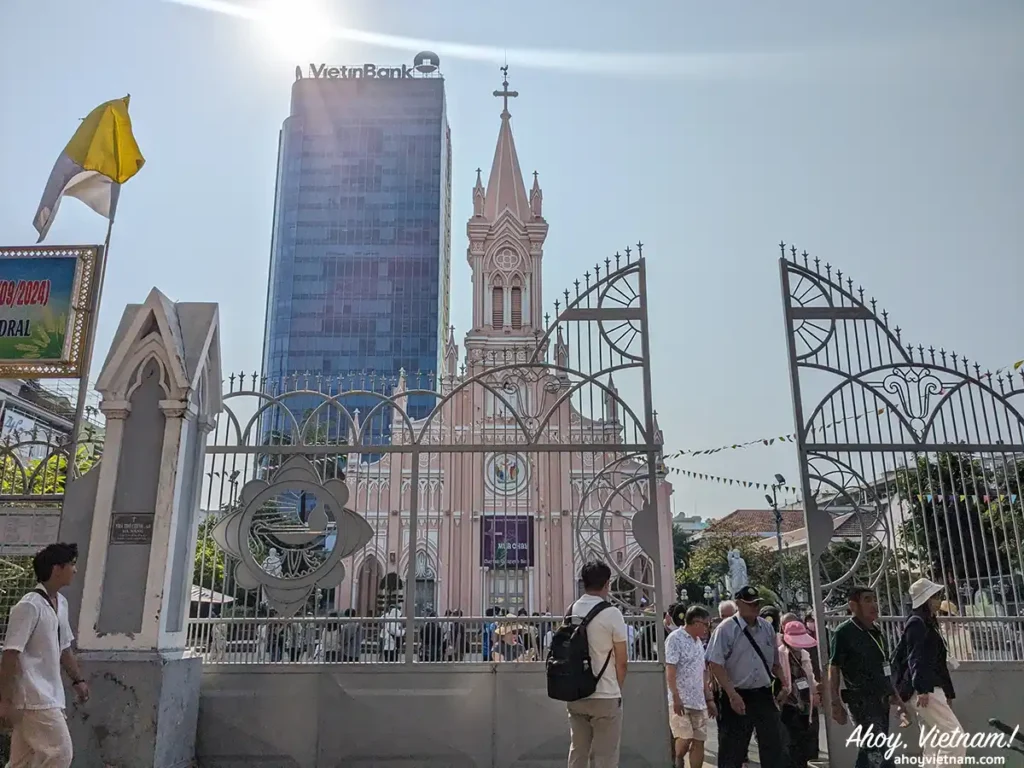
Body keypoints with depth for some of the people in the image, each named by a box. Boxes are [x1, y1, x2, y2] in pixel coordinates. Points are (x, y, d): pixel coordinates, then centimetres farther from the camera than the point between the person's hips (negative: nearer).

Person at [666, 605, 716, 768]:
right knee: (685, 738, -13)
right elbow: (670, 670, -15)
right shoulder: (675, 638, -9)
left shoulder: (698, 641, 16)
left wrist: (709, 698, 17)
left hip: (698, 701, 8)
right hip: (681, 700, -8)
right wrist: (676, 697, -20)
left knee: (699, 741, 6)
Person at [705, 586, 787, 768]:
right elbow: (716, 665, -15)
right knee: (732, 751, 4)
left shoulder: (767, 628, 7)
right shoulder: (726, 629, -11)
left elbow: (775, 663, 18)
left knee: (775, 746, 8)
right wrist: (732, 695, -21)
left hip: (764, 695, 5)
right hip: (738, 696, -5)